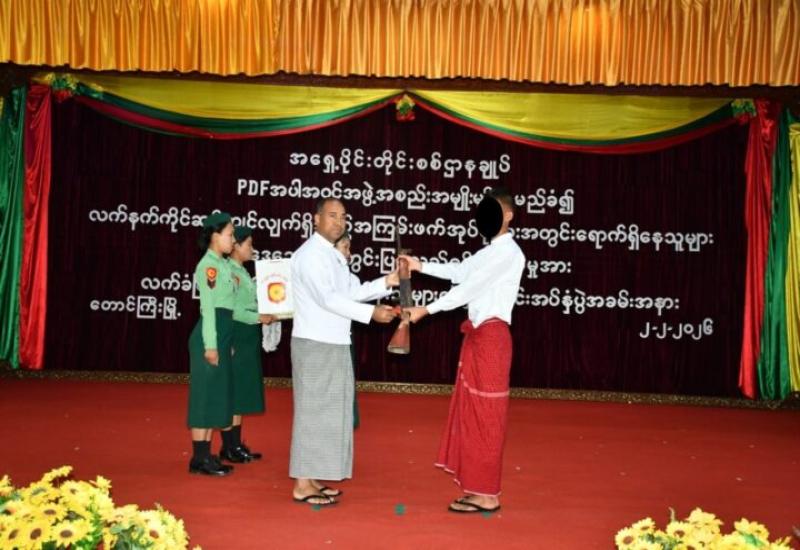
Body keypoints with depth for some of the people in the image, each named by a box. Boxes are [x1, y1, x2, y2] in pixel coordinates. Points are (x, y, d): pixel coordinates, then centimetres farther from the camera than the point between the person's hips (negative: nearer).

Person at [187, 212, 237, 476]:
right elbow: (208, 308, -15)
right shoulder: (209, 265, -11)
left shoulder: (223, 265, 15)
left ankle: (206, 455, 17)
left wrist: (227, 343, 16)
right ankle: (199, 458, 1)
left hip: (223, 335, 9)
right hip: (210, 336, -9)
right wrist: (211, 345, -18)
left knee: (217, 395, 11)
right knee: (205, 395, -4)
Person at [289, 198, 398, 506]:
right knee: (312, 412, -5)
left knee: (328, 412, 12)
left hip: (333, 345, 9)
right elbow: (326, 298, -23)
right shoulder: (310, 253, -13)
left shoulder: (330, 255, 17)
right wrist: (371, 313, -24)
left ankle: (312, 479, 20)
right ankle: (302, 486, 1)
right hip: (314, 345, -9)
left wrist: (386, 283, 6)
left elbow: (347, 294, 14)